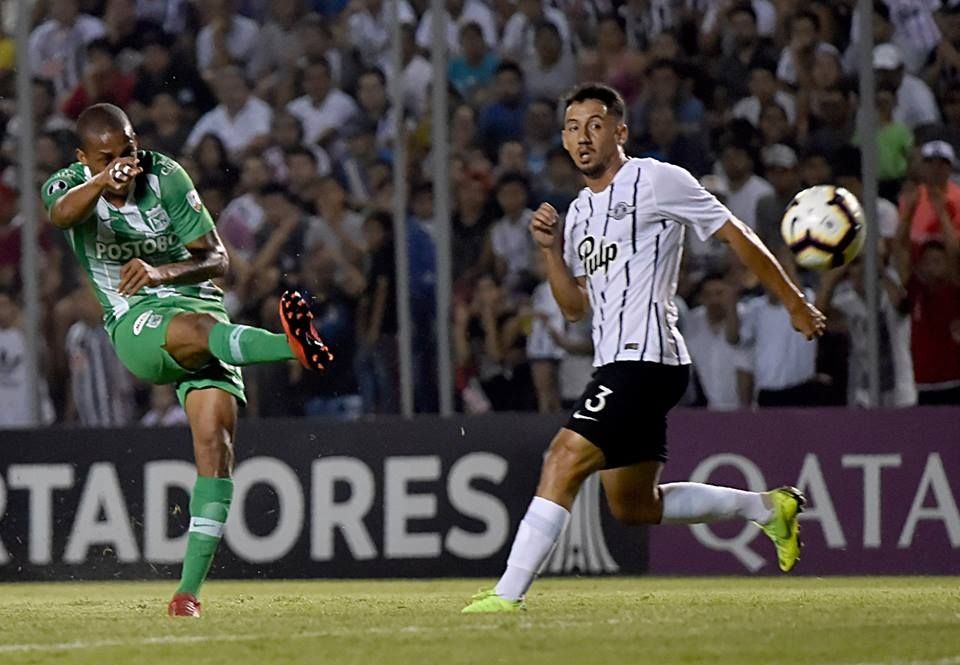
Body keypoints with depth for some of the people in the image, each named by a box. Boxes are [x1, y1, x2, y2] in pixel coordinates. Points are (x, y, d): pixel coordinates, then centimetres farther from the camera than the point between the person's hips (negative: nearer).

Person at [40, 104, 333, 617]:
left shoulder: (166, 177, 1)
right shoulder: (69, 184, -1)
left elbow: (216, 259, 0)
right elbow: (61, 214, -29)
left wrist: (163, 272, -21)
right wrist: (102, 181, -51)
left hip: (199, 306, 2)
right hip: (135, 324, -2)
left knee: (216, 435, -17)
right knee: (194, 330, -37)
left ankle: (190, 587, -18)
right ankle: (294, 346, -65)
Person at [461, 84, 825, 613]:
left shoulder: (655, 180, -5)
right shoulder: (580, 212, 19)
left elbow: (735, 235, -2)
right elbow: (575, 306, 21)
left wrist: (794, 302, -1)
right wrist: (551, 249, 4)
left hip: (646, 359, -9)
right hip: (614, 365, 9)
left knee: (563, 461, -18)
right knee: (633, 505, 13)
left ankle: (508, 594, -19)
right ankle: (766, 507, 27)